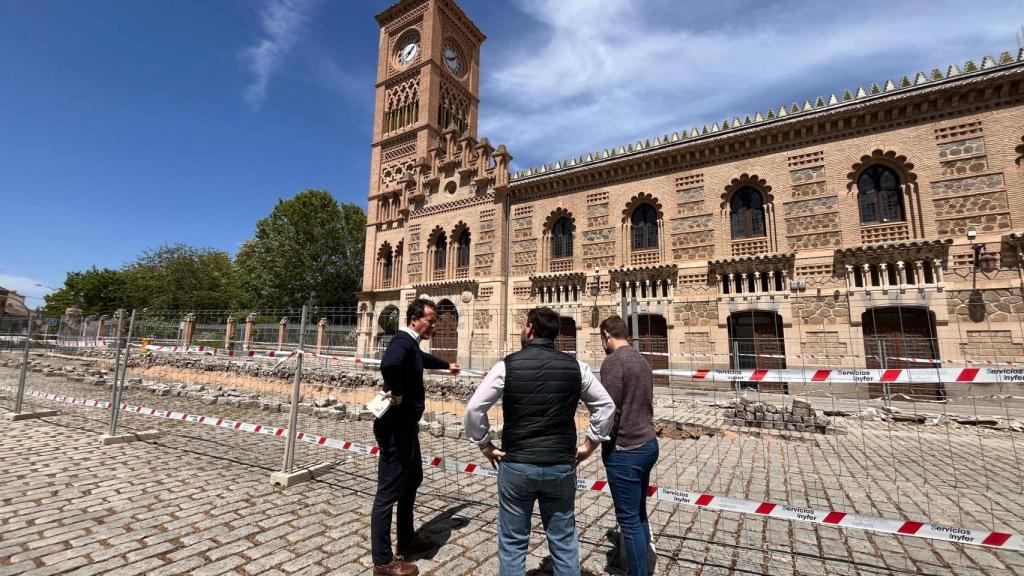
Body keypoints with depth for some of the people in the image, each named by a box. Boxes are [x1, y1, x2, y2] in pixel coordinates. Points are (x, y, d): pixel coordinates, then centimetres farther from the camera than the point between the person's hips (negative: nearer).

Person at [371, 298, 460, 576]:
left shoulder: (411, 344, 10)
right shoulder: (402, 342, -22)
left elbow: (423, 358, 34)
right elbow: (389, 364, -46)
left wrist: (446, 366, 50)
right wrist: (397, 393, -29)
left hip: (406, 426, 11)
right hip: (395, 429, -11)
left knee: (412, 480, 24)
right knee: (388, 492, 3)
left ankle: (406, 539, 41)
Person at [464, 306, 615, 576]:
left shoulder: (508, 364, -10)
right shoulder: (575, 366, -2)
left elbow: (474, 409, -10)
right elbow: (606, 406, 5)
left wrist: (485, 446, 2)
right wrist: (590, 444, 11)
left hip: (516, 466, -2)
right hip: (562, 466, 2)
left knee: (513, 543, 16)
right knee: (564, 541, 19)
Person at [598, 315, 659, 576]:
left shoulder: (613, 361, -16)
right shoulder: (642, 360, 9)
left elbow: (610, 410, -18)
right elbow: (644, 405, 11)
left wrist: (605, 447, -4)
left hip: (625, 450, -9)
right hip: (648, 444, 9)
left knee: (629, 520, 4)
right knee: (640, 515, 19)